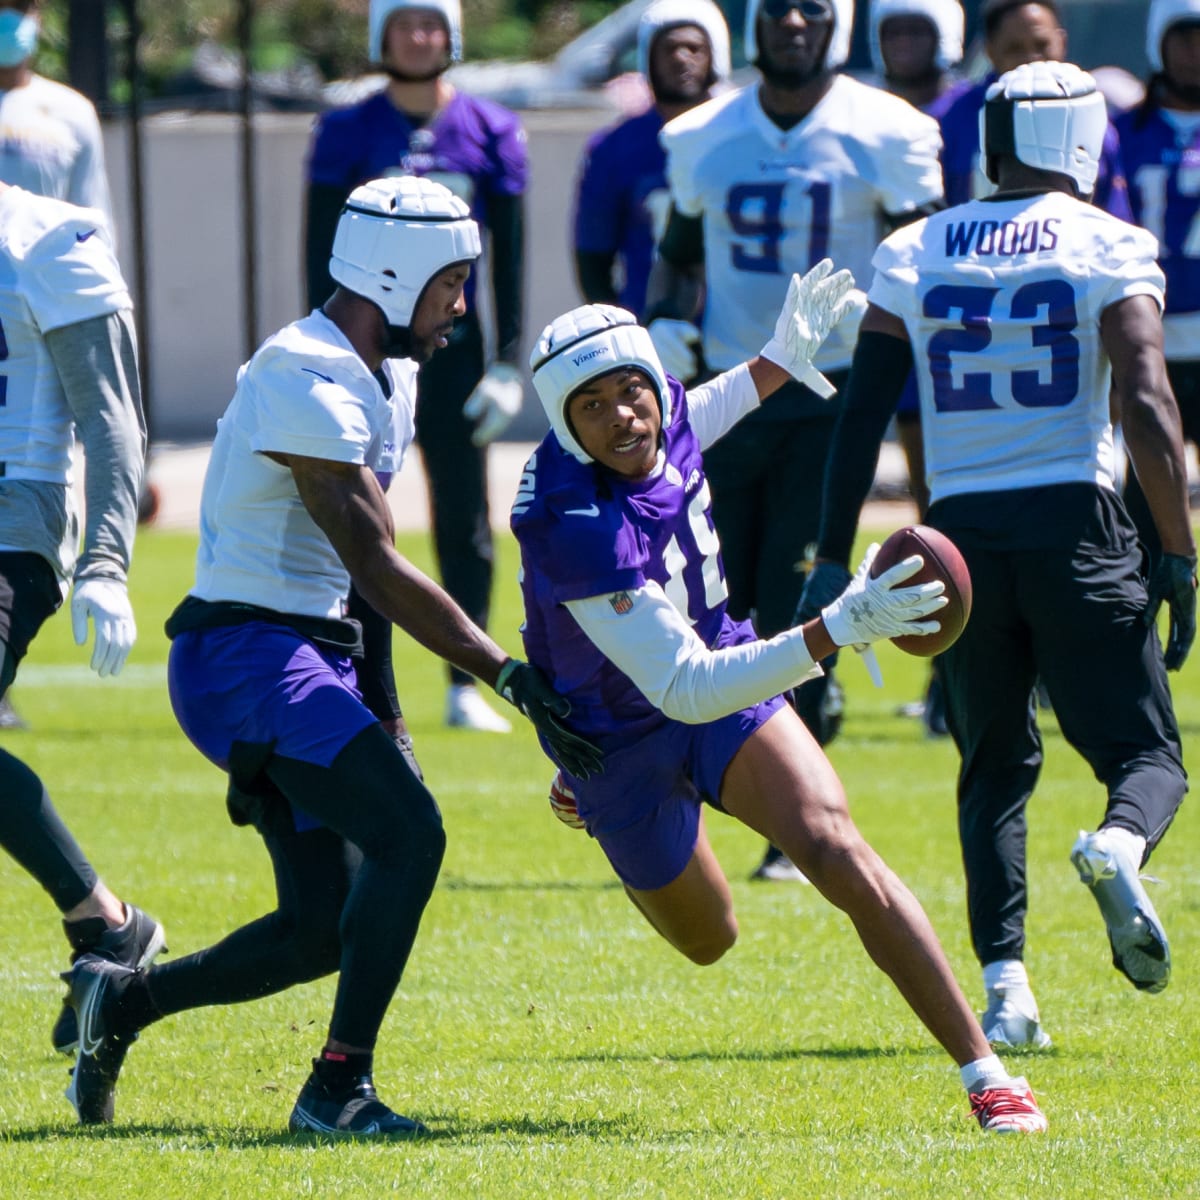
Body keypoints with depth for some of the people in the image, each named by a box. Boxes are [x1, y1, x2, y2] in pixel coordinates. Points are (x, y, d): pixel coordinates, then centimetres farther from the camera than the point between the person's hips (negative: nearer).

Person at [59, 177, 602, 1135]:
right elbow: (380, 571, -20)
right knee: (408, 833, -21)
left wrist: (379, 710, 19)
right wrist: (515, 679, -20)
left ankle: (122, 999, 20)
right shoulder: (308, 388, -18)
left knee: (329, 924, 5)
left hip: (305, 657, 10)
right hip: (245, 653, -10)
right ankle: (338, 1084, -15)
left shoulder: (386, 379, 14)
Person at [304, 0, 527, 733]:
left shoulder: (489, 133, 3)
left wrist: (509, 363, 1)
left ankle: (466, 689, 10)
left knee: (466, 526, 3)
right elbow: (323, 256, 0)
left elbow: (510, 256, 6)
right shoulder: (349, 135, -1)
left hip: (453, 346, 1)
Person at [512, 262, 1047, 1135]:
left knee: (836, 852, -21)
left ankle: (987, 1075, -19)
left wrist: (782, 361, 17)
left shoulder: (666, 412, -16)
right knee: (707, 939, 21)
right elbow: (685, 690, -41)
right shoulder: (576, 530, -39)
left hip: (725, 687, 4)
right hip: (625, 731, -4)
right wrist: (838, 630, -48)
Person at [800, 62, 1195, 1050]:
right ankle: (1120, 847, -32)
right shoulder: (1108, 248, -2)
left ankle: (1004, 985, -1)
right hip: (1073, 523, -3)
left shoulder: (911, 256, 8)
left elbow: (861, 420, 6)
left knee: (996, 764, 16)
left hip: (962, 527, 3)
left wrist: (833, 560, 11)